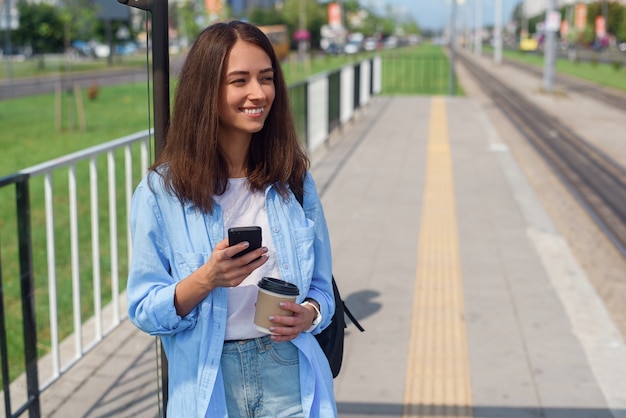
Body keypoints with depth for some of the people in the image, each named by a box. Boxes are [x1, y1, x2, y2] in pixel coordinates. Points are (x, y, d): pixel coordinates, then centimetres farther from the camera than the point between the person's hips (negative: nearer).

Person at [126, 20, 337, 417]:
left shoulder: (295, 181, -1)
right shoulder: (161, 191, -8)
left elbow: (321, 288, 6)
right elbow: (144, 311, -7)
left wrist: (308, 314, -15)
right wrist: (206, 280, -23)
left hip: (289, 374, 2)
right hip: (209, 382, -1)